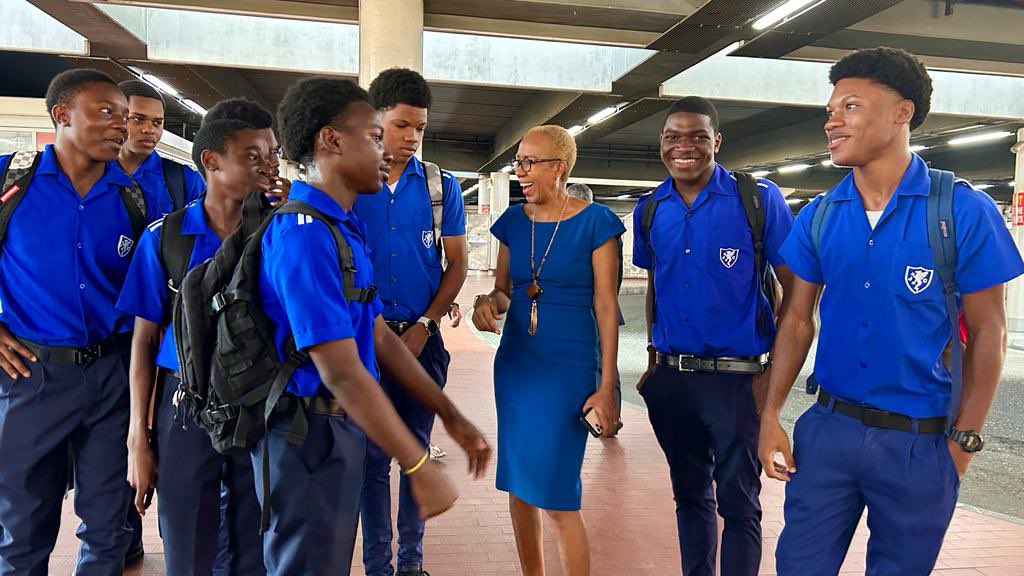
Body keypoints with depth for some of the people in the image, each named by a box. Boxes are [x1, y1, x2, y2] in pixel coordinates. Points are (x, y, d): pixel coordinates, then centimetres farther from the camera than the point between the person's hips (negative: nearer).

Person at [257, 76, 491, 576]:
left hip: (340, 425, 9)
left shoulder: (344, 227, 10)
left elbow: (379, 336, 11)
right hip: (310, 434, -9)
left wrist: (451, 417, 10)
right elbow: (341, 371, -26)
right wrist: (421, 468, -22)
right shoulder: (305, 234, -22)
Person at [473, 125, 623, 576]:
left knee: (558, 497, -4)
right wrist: (488, 302, -12)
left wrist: (606, 387, -11)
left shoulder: (594, 222, -7)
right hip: (515, 362, 5)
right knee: (518, 487, 13)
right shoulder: (513, 222, 7)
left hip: (570, 367, -5)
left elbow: (606, 307, -8)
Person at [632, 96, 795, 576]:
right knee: (689, 493, 18)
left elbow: (794, 287, -6)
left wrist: (775, 371, -11)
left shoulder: (758, 199, -8)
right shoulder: (649, 210, 5)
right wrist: (653, 359, 10)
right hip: (669, 376, 5)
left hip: (735, 376, -4)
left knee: (737, 501, 6)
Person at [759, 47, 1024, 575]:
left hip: (919, 442, -2)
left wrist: (963, 441, -4)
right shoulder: (818, 216, 0)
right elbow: (797, 320, 5)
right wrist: (771, 415, -2)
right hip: (828, 427, 3)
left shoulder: (964, 211, -10)